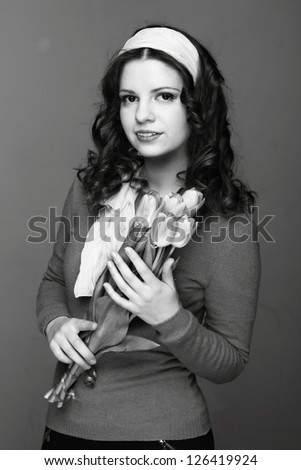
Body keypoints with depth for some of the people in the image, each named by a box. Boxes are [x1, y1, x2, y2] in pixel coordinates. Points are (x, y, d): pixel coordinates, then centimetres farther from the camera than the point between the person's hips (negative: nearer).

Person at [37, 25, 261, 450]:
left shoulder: (228, 219, -16)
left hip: (163, 435, -3)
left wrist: (171, 318, -25)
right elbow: (54, 279, 9)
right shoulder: (93, 185, -6)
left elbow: (229, 364, -9)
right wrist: (55, 323, -11)